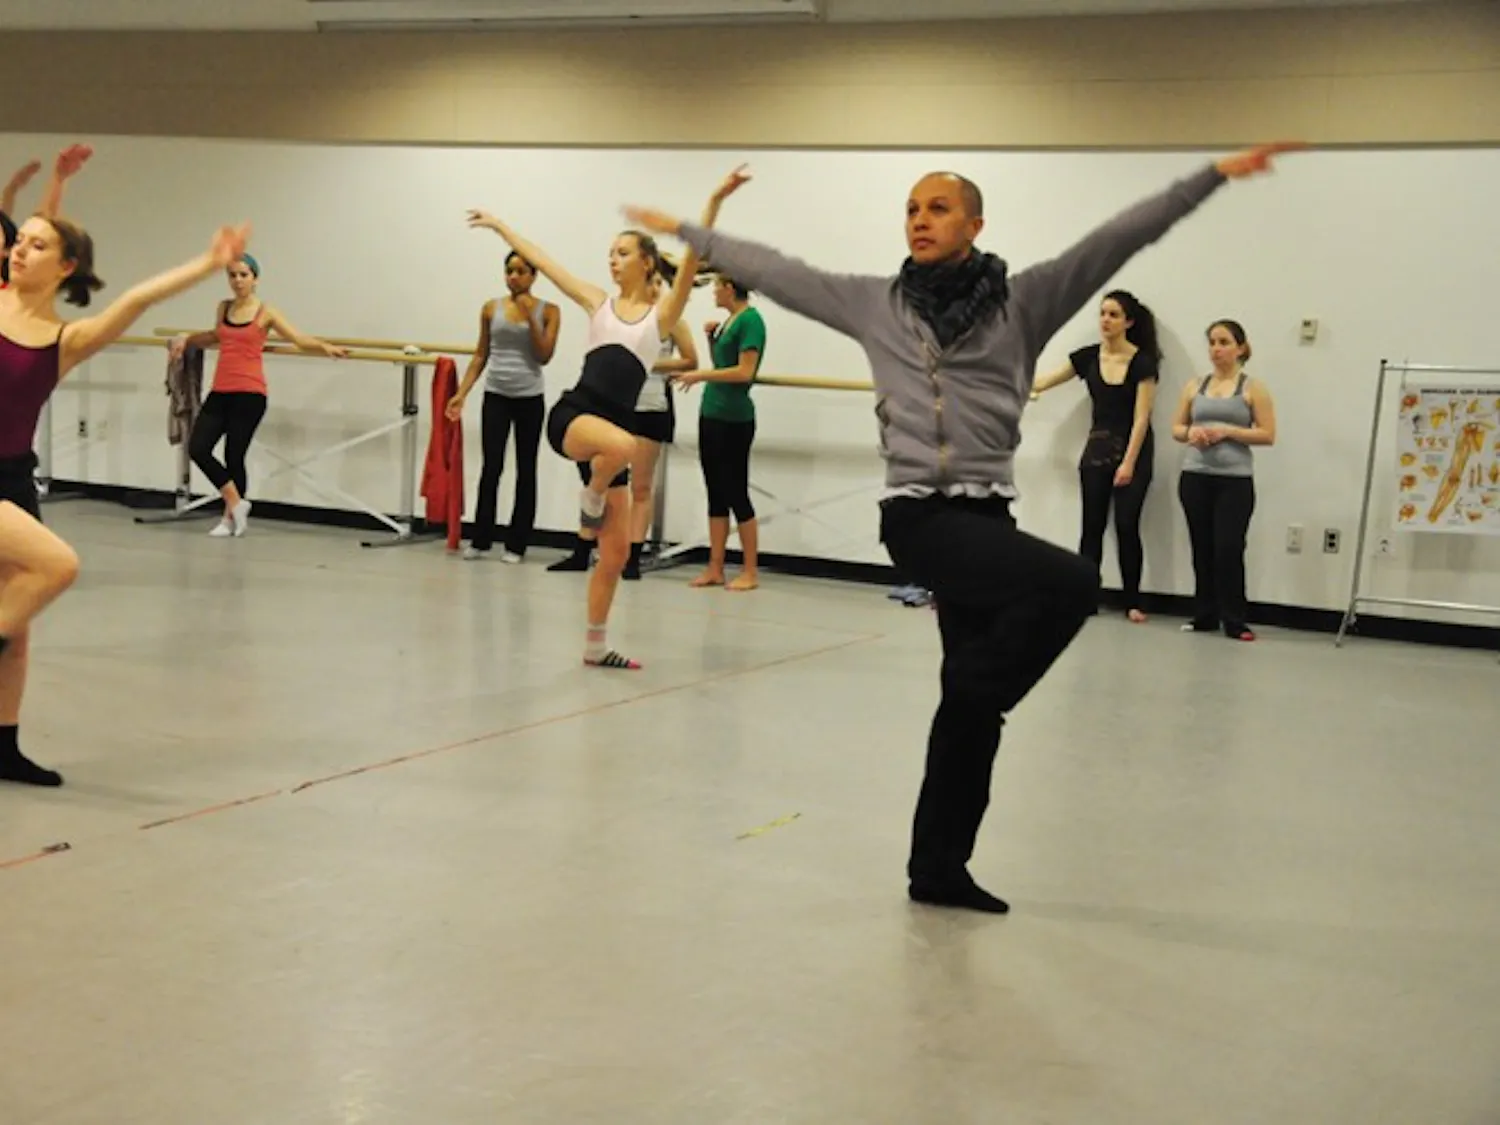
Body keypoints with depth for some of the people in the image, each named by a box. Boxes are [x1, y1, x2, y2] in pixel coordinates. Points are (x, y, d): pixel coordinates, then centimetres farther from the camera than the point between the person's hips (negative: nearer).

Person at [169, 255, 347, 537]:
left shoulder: (265, 313, -2)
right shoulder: (223, 308, 12)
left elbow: (301, 341, -9)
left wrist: (326, 348, -26)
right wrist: (186, 340, 29)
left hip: (250, 393, -5)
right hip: (221, 391, 5)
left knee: (235, 456, -1)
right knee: (197, 448, -5)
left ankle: (230, 518, 16)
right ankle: (236, 503, 9)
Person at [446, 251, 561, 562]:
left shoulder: (548, 311, -1)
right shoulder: (491, 308, 5)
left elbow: (544, 356, -8)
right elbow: (480, 356, 9)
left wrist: (529, 317, -15)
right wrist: (461, 393, 2)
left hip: (529, 398, -1)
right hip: (496, 395, 1)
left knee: (526, 470, 5)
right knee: (491, 467, -2)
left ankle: (517, 544, 9)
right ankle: (481, 540, 5)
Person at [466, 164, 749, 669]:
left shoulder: (662, 313, 8)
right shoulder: (598, 302, 13)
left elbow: (693, 256, -5)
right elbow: (542, 261, 20)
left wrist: (715, 202, -15)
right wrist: (499, 225, 25)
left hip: (610, 427, 1)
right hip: (571, 415, -1)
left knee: (617, 548, 2)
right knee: (622, 445, -39)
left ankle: (595, 645, 16)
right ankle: (590, 498, -6)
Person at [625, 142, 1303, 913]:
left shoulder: (1023, 301, 5)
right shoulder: (875, 303, 7)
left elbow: (1119, 239, -2)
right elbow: (775, 272, 14)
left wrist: (1216, 175, -7)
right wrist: (687, 234, 19)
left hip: (986, 515, 3)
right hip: (919, 516, -3)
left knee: (971, 701, 8)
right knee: (1072, 583, -25)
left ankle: (938, 868, 20)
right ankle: (976, 701, -3)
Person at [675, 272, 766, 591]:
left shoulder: (750, 320, -13)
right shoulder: (729, 320, 13)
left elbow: (744, 372, -19)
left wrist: (701, 376, -17)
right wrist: (711, 337, 7)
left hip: (734, 418, -9)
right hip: (711, 413, 9)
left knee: (735, 493, -2)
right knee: (716, 494, 9)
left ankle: (750, 571, 6)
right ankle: (715, 569, 14)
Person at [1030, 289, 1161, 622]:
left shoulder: (1142, 361, -10)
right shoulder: (1088, 357, 2)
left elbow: (1141, 417, -13)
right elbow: (1046, 382, 8)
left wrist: (1128, 463, -18)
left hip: (1133, 451, -4)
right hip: (1096, 448, 4)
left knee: (1126, 525, -6)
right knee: (1092, 526, 1)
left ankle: (1133, 603, 4)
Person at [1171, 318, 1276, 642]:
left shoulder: (1253, 388, 1)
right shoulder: (1195, 386, 10)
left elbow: (1268, 435, -4)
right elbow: (1176, 428, 16)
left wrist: (1227, 431, -14)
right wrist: (1191, 433, -7)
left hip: (1235, 480, -3)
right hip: (1195, 477, 4)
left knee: (1229, 549, -9)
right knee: (1202, 549, 7)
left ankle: (1234, 621, -2)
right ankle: (1204, 616, 16)